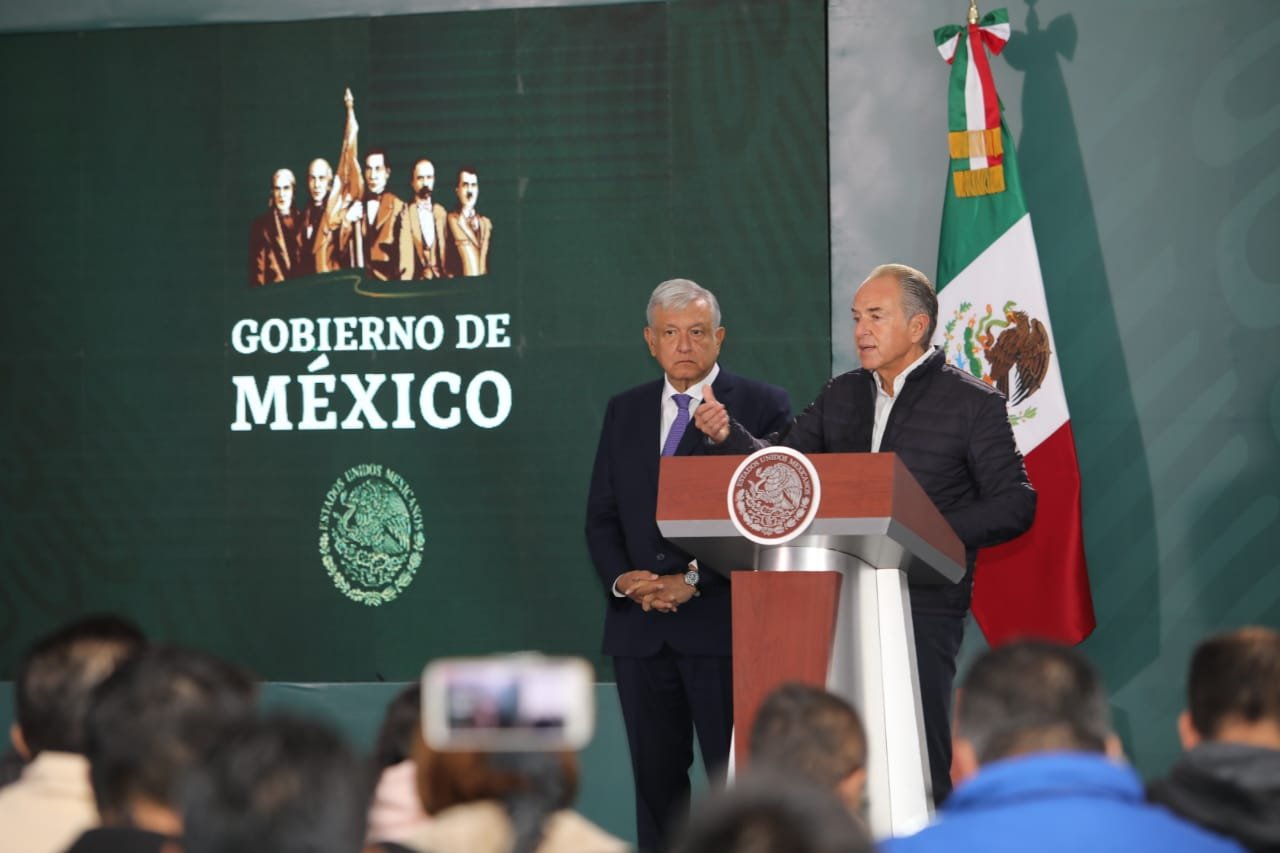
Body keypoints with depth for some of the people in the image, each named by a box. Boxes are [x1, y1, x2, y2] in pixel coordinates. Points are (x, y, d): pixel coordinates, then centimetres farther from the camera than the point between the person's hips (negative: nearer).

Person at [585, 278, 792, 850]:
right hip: (640, 629, 5)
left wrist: (694, 581, -13)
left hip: (723, 625, -5)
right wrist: (622, 579, -6)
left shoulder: (764, 406, 1)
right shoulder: (624, 412, 16)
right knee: (655, 776, 7)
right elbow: (601, 515, 14)